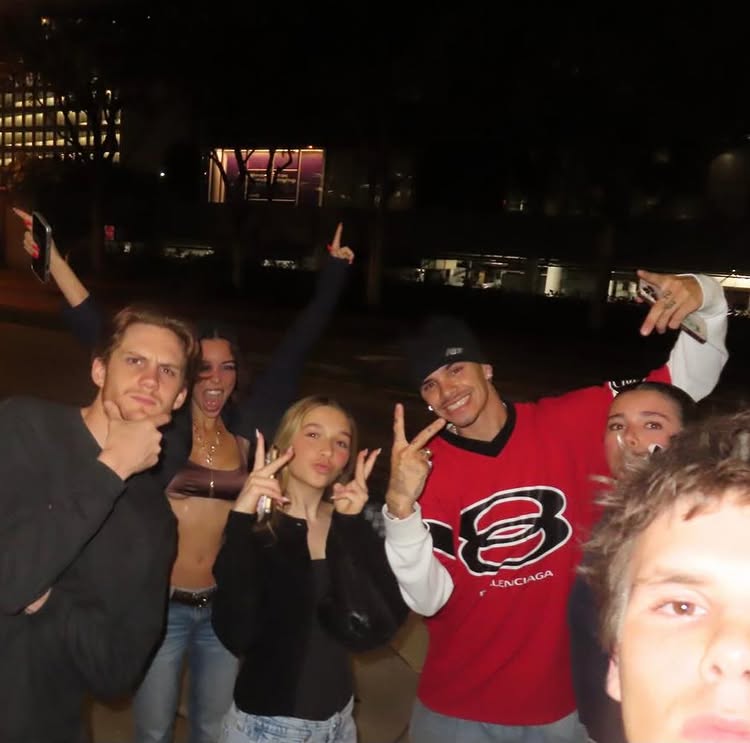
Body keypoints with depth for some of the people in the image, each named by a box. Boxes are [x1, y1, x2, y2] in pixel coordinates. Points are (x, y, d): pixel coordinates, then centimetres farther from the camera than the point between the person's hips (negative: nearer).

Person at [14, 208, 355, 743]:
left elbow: (297, 346, -1)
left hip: (225, 606, 2)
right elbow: (97, 335, -17)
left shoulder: (247, 429, -4)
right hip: (160, 605, -2)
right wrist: (53, 258, -23)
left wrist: (335, 270, 4)